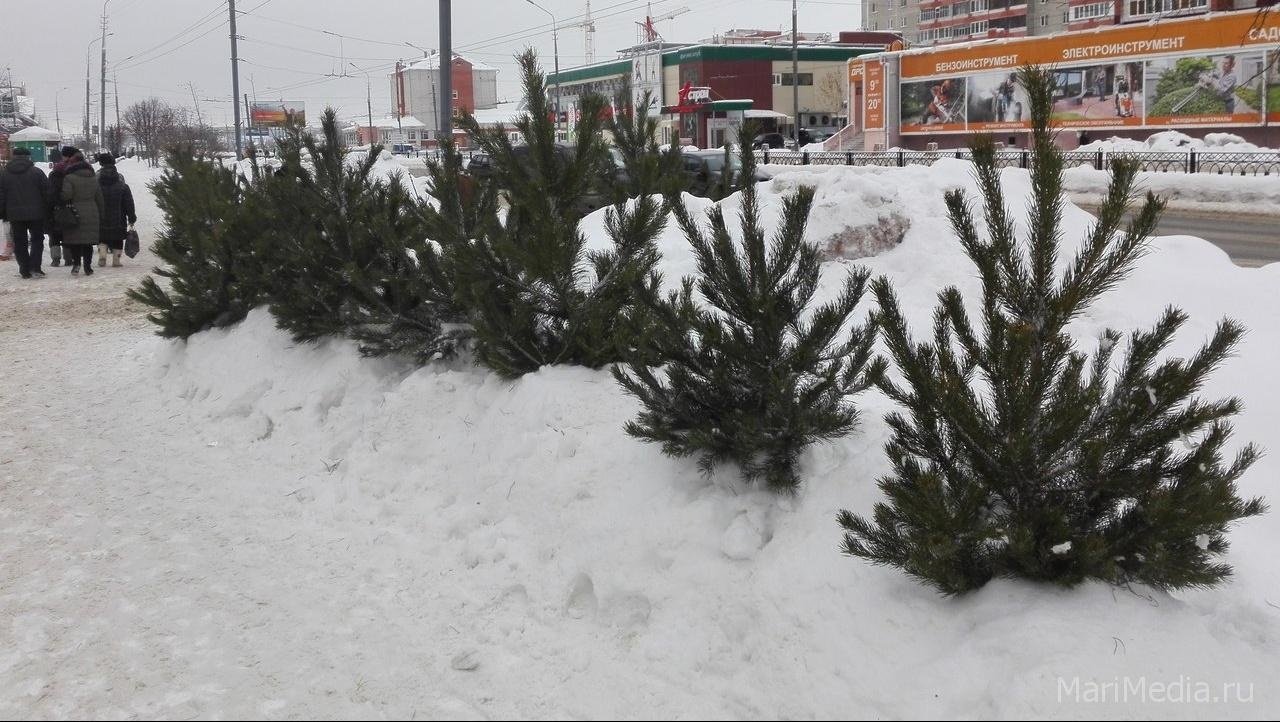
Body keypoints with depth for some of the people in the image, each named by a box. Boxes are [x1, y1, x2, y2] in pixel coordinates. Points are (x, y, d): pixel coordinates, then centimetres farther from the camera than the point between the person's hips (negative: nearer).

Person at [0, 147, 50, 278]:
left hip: (15, 214, 2)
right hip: (35, 213, -2)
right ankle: (34, 267, -4)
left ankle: (25, 270, 6)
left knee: (20, 242, 8)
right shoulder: (37, 172, -4)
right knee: (37, 239, 7)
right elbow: (47, 193, -5)